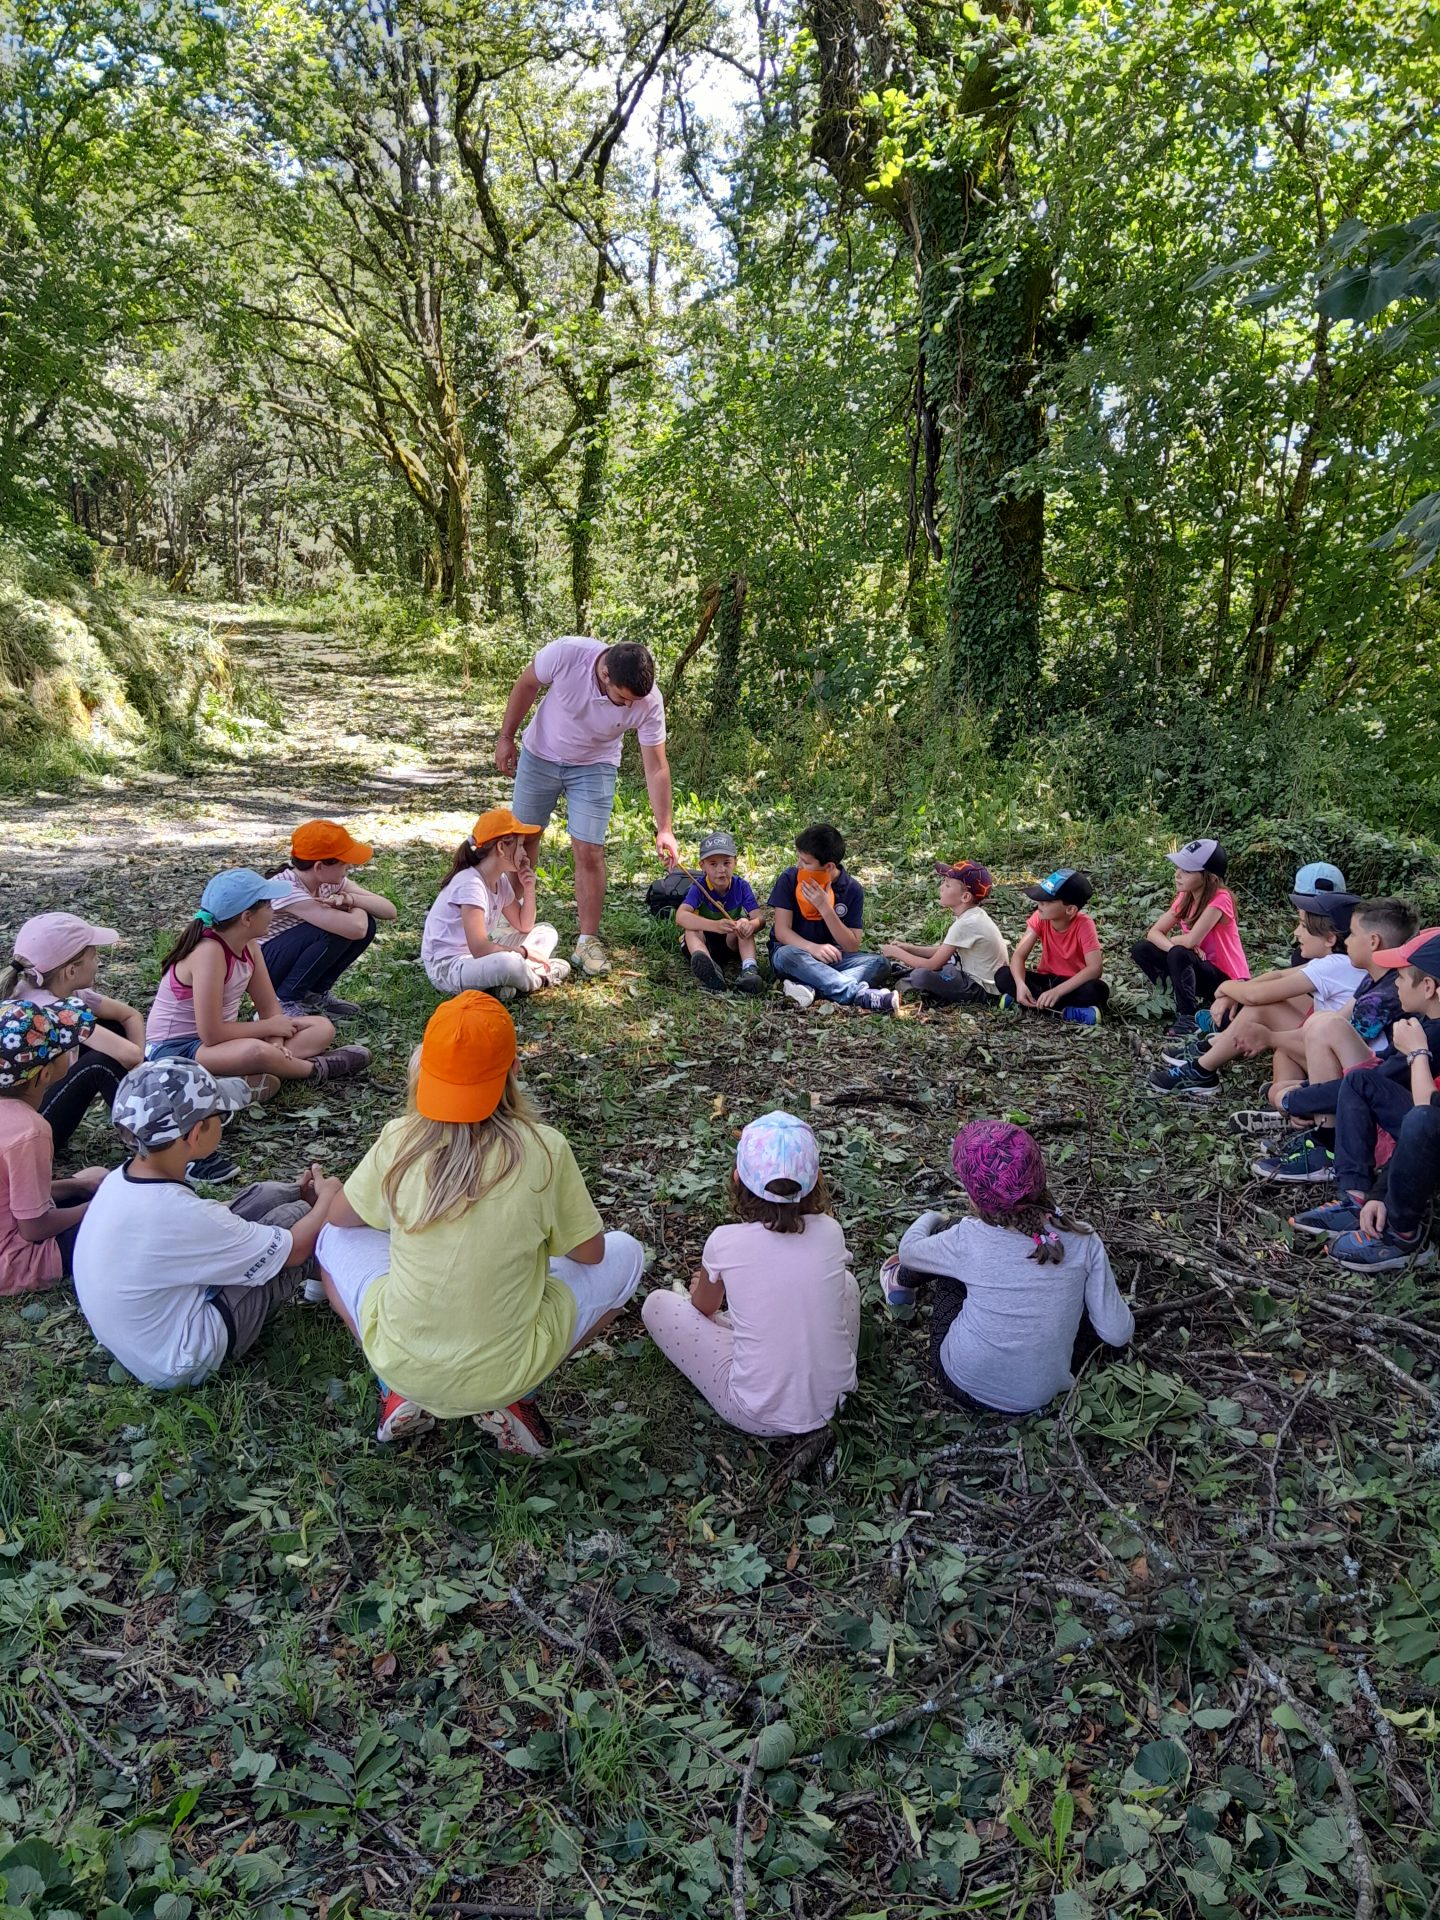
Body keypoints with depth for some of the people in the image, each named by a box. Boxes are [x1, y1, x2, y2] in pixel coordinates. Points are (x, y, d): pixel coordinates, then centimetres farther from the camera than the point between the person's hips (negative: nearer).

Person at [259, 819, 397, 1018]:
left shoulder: (330, 880, -7)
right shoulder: (286, 889, -31)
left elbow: (389, 910, -9)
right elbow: (355, 929, -38)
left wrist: (351, 899, -26)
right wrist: (357, 909, -15)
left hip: (294, 960, 8)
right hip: (260, 966, -8)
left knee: (366, 923, -12)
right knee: (338, 929, -28)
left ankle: (315, 993, 4)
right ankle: (283, 1001, -14)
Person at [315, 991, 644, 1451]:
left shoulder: (400, 1140, -10)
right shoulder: (544, 1150, -15)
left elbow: (339, 1215, 10)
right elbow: (589, 1253, -1)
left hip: (400, 1362, 2)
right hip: (506, 1373, -2)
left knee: (334, 1238, 26)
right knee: (625, 1254, 16)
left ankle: (400, 1393, 13)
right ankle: (512, 1399, 8)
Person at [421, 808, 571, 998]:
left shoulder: (501, 880, 5)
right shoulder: (470, 884, -23)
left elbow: (524, 926, 15)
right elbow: (479, 948, -31)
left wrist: (529, 890, 0)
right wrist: (525, 952, -21)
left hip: (478, 958, 10)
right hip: (446, 967, -10)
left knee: (546, 931, 12)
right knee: (509, 963, -40)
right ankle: (538, 980, -7)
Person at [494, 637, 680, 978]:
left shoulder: (649, 701, -30)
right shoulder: (566, 654, -33)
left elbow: (656, 767, -22)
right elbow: (527, 685, -12)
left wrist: (664, 828, -25)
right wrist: (505, 737, -5)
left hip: (594, 767, -1)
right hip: (540, 755, 1)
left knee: (589, 851, -9)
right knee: (523, 837, 13)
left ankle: (588, 942, 4)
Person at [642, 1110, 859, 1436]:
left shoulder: (725, 1242, -13)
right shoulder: (830, 1232, -8)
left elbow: (703, 1307, 12)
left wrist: (703, 1288, 31)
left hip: (759, 1417, -3)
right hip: (833, 1400, 3)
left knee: (657, 1304, 8)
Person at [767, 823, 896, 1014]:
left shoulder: (852, 889, -7)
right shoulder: (790, 879, -10)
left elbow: (852, 946, -12)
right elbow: (781, 931, -13)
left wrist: (825, 908, -23)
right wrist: (813, 948, -33)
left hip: (831, 956, 2)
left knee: (879, 962, -21)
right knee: (788, 955, -37)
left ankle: (811, 988, -41)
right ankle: (861, 995, -43)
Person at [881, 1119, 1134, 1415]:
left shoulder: (968, 1240, -21)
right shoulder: (1083, 1242, -17)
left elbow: (908, 1249, 0)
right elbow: (1117, 1334, -11)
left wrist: (930, 1219, 23)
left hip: (965, 1385, -1)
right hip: (1040, 1397, 1)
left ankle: (902, 1284, 40)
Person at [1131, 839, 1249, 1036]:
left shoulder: (1219, 899, -23)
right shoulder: (1184, 897, 0)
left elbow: (1192, 940, -32)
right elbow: (1154, 933, -5)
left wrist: (1173, 943, -10)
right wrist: (1178, 945, -25)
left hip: (1228, 981, -7)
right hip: (1200, 970, 7)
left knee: (1179, 955, -34)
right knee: (1141, 949, -7)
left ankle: (1187, 1018, -20)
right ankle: (1180, 998, 2)